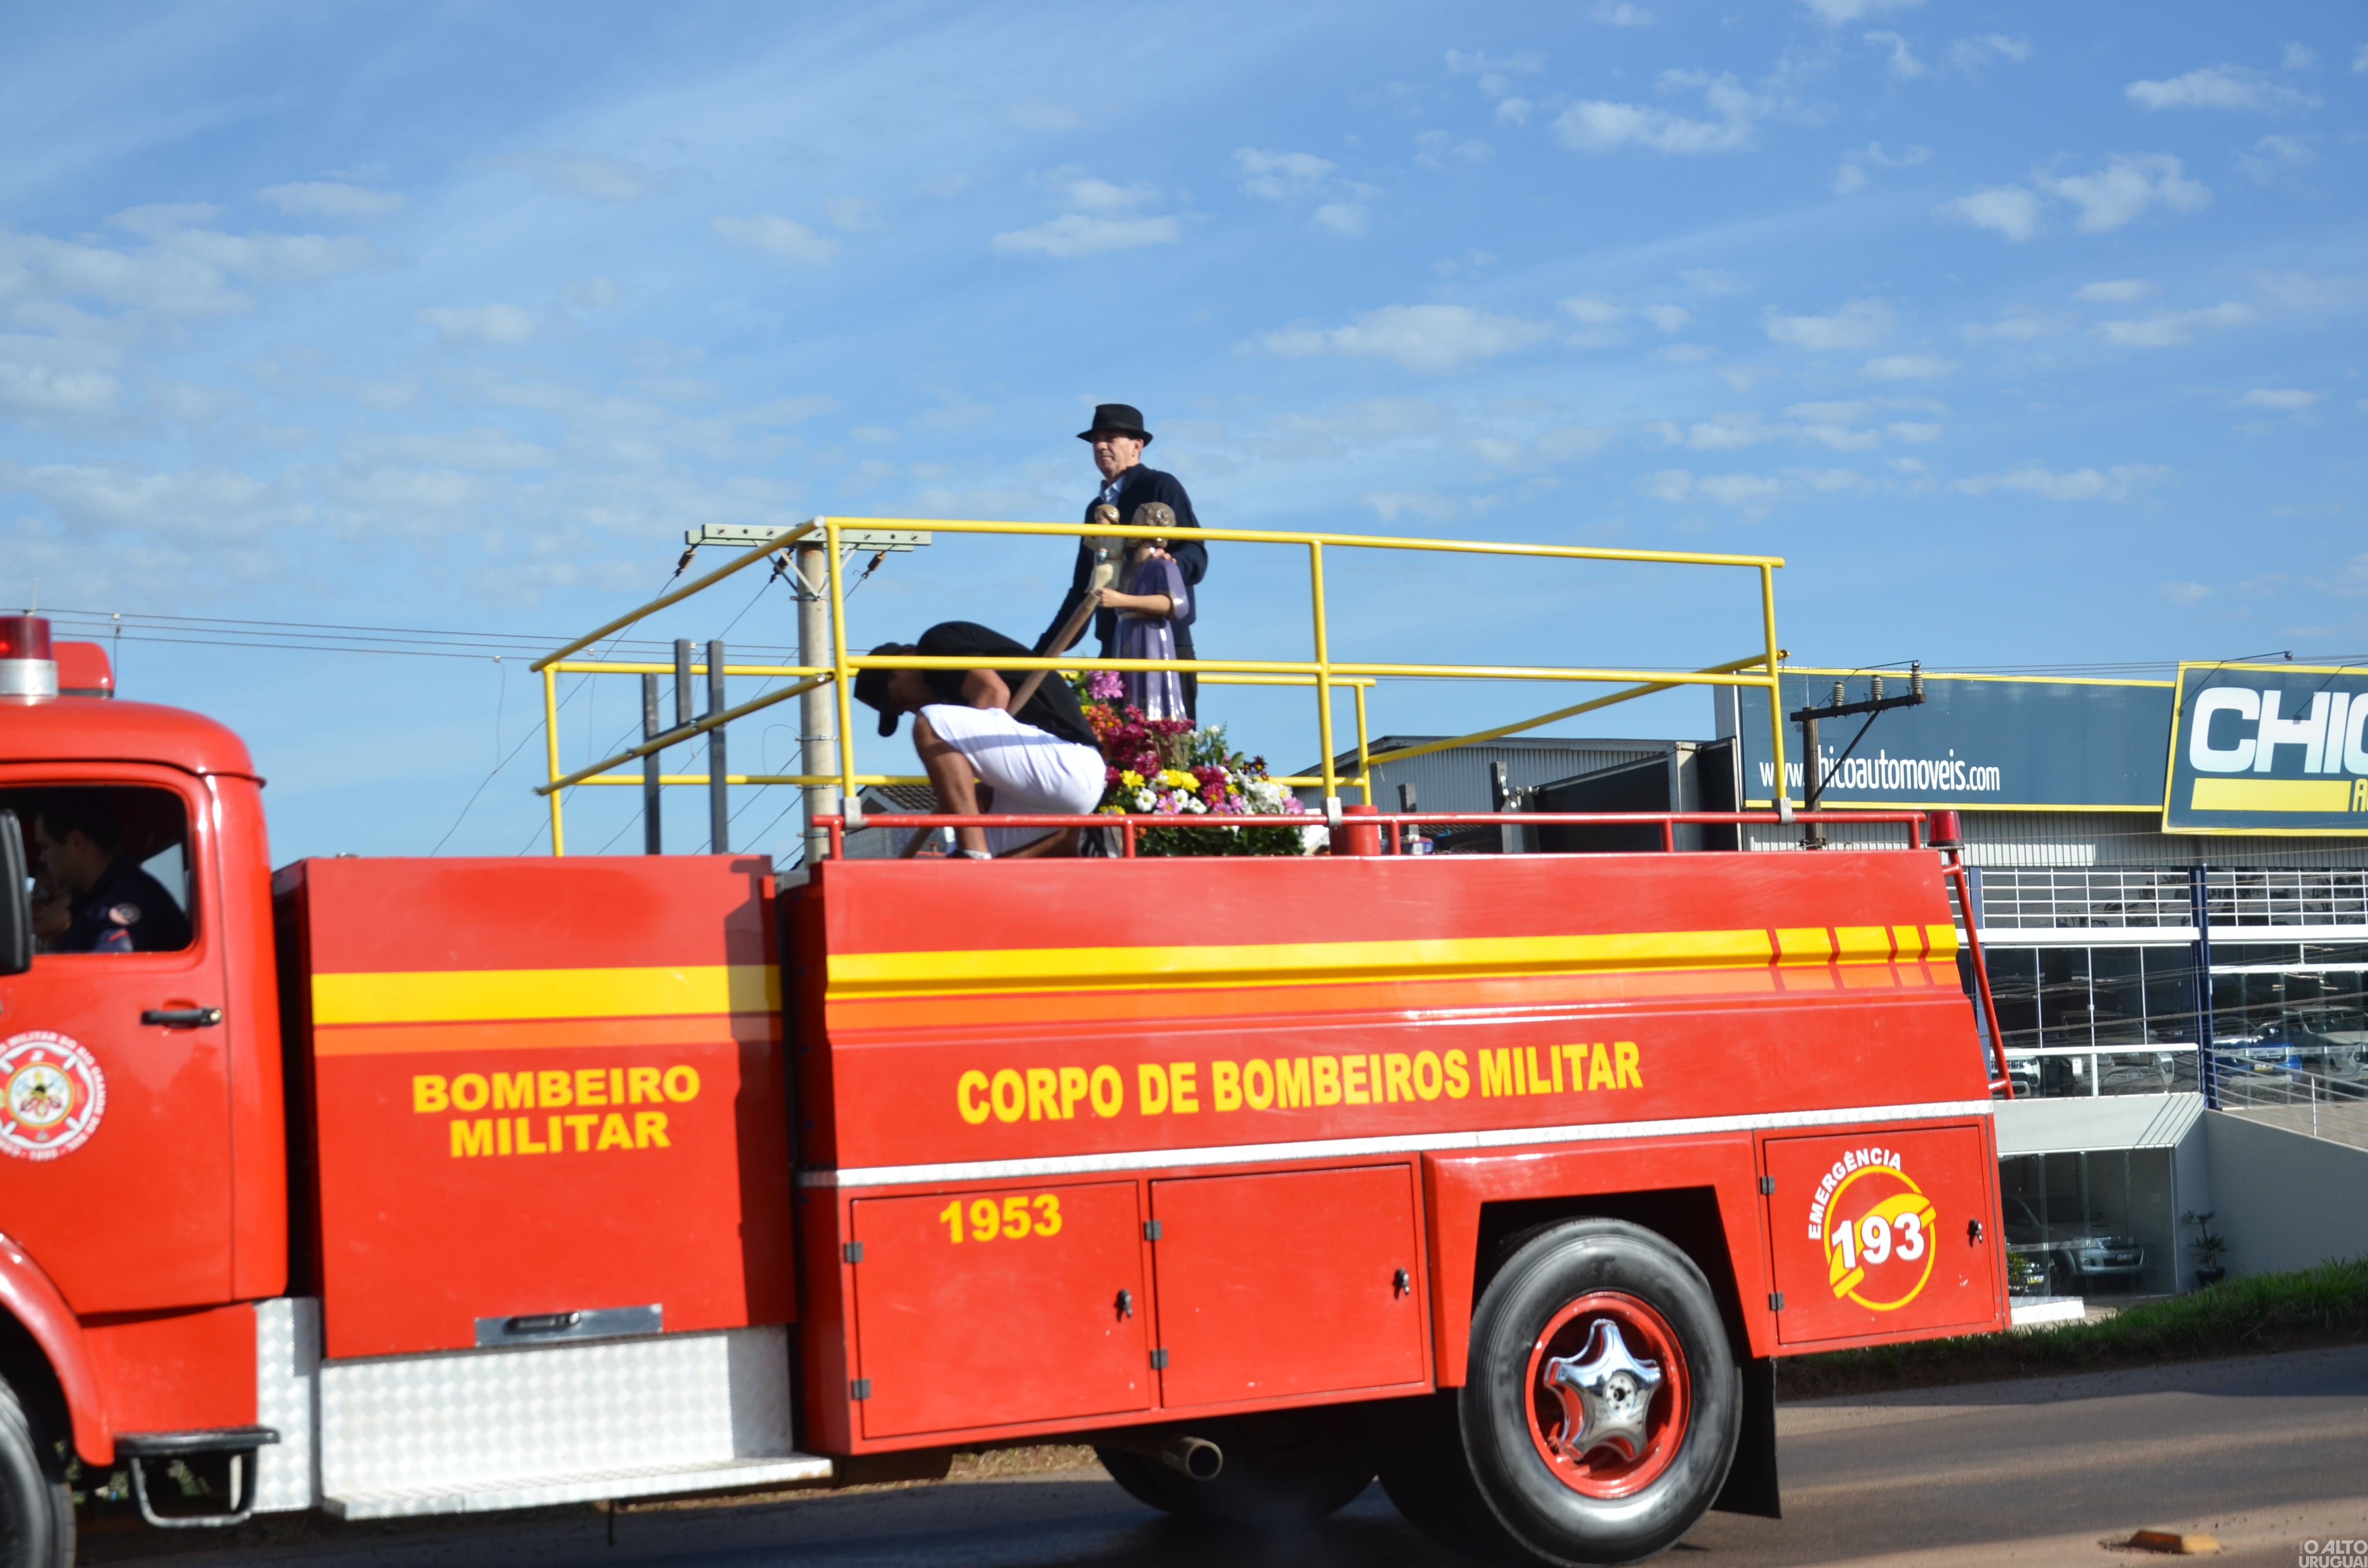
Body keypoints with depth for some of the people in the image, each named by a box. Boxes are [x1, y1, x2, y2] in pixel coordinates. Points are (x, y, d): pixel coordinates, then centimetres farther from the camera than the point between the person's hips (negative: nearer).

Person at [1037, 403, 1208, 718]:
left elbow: (1196, 557, -6)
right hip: (1115, 648, 7)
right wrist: (1045, 652, 21)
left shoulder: (1161, 487, 2)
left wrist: (1169, 563, -29)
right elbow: (1083, 587, 26)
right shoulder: (1096, 508, 23)